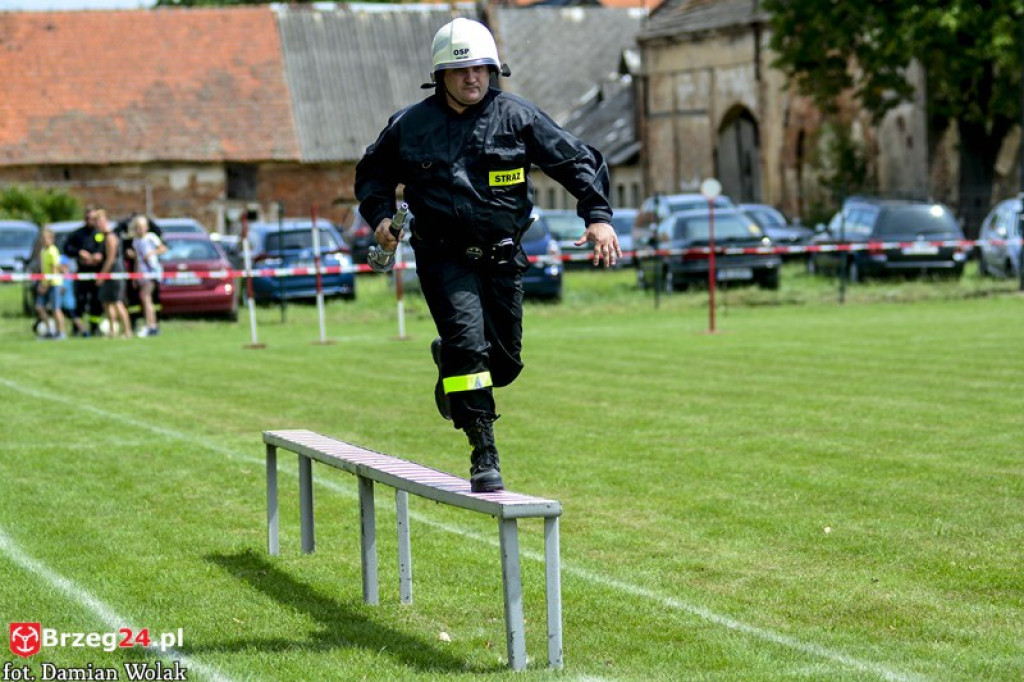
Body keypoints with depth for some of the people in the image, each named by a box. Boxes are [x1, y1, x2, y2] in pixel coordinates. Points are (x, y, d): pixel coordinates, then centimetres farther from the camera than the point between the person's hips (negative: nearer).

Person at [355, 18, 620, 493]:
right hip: (444, 257, -2)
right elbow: (373, 173, 17)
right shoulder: (411, 125, 1)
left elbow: (578, 162, 1)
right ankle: (484, 454, -17)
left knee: (505, 360, 4)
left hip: (501, 257, 2)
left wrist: (598, 215, -12)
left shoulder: (517, 117, 0)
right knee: (468, 340, -21)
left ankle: (450, 360, 40)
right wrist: (380, 215, -2)